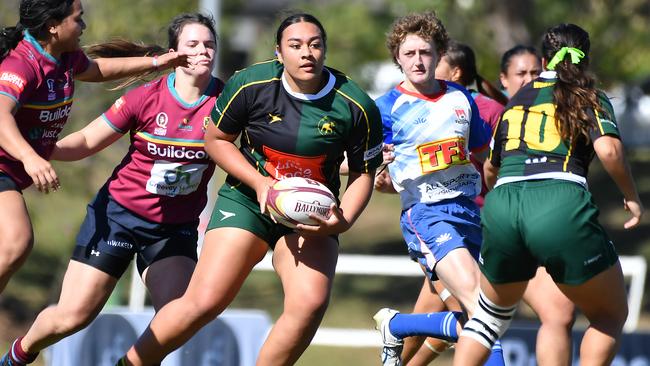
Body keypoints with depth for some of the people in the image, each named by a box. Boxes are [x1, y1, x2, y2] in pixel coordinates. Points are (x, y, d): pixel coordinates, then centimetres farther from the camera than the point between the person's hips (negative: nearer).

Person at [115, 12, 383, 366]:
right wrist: (259, 182, -13)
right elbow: (215, 139, 1)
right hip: (247, 200, -1)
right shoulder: (249, 85, -13)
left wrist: (342, 220, -16)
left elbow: (363, 172, 1)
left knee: (311, 302, -23)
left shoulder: (359, 107, -11)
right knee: (205, 301, -13)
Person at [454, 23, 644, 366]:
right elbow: (608, 150, -6)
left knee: (492, 312, 27)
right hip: (562, 206, -4)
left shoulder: (515, 101, 26)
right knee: (610, 316, 13)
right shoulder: (590, 99, 13)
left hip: (501, 206, 4)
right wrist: (632, 197, 9)